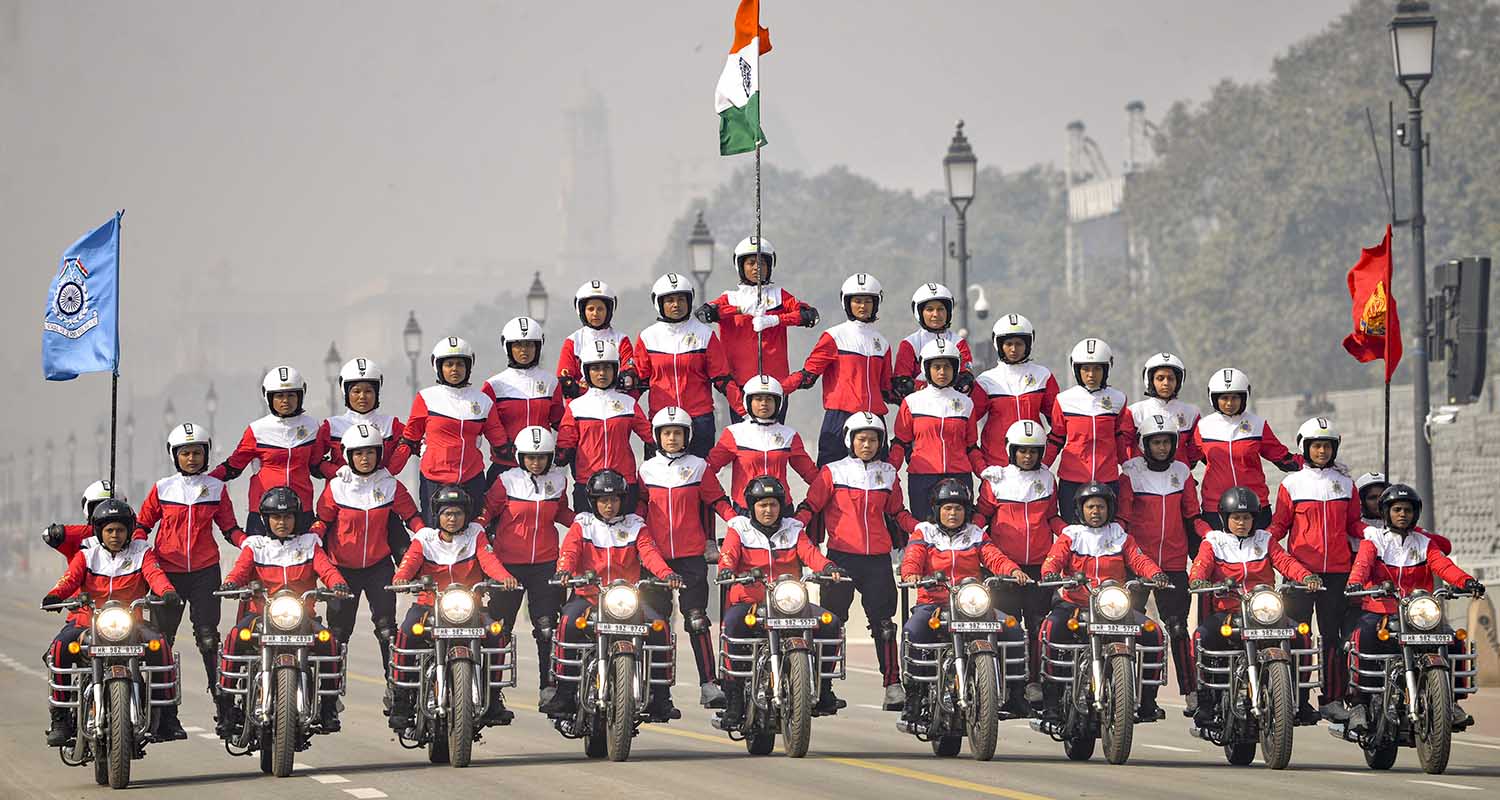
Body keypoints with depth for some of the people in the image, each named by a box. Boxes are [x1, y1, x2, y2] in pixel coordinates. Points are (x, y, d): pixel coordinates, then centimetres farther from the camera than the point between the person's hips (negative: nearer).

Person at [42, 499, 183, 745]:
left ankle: (167, 716, -19)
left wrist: (167, 591, -34)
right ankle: (60, 719, -20)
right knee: (59, 649, -29)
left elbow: (155, 573, -10)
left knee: (159, 646, -28)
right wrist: (54, 595, -32)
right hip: (86, 620, 0)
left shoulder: (141, 552, 9)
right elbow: (70, 578, -8)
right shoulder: (86, 555, 8)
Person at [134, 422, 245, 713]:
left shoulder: (216, 488, 7)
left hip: (205, 571, 0)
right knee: (161, 637, 1)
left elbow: (229, 529, 11)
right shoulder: (162, 489, 5)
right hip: (167, 571, 0)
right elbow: (142, 524, 13)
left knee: (208, 636, -6)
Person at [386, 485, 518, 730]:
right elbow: (410, 562, -9)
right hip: (429, 603, -1)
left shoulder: (475, 534, 10)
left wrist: (505, 577, -27)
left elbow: (488, 559, -6)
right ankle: (400, 701, -22)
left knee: (494, 635, -24)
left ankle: (493, 698, -9)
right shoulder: (424, 538, 7)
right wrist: (400, 579, -33)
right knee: (408, 634, -31)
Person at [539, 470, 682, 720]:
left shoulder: (635, 526, 13)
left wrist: (666, 574, -24)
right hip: (588, 594, -1)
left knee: (658, 627, -24)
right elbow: (569, 550, -7)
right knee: (569, 623, -32)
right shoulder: (582, 524, 11)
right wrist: (564, 570, -30)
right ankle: (565, 693, -27)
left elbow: (649, 553, -3)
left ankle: (660, 697, -18)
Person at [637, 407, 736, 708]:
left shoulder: (698, 467, 6)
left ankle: (709, 684, -7)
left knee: (697, 620, -6)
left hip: (691, 556, -2)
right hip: (656, 555, 2)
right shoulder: (647, 469, 10)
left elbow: (718, 501, 5)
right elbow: (639, 507, 15)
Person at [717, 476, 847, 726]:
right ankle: (733, 698, -32)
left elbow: (809, 552, 1)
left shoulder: (793, 530, 17)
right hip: (749, 600, -3)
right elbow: (729, 554, -7)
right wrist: (726, 569, -31)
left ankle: (822, 689, -7)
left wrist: (827, 567, -21)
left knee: (830, 622, -18)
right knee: (732, 625, -36)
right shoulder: (739, 529, 10)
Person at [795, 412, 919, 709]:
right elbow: (810, 506, 2)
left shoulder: (888, 474, 13)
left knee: (883, 622, 0)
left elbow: (897, 513, 21)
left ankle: (893, 683, 1)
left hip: (878, 558, 2)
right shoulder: (833, 472, 4)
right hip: (841, 556, -2)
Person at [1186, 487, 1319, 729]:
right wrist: (1197, 580, -31)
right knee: (1203, 635, -31)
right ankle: (1202, 694, -20)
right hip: (1225, 612, -2)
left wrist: (1306, 577, -17)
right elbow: (1201, 565, -6)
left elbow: (1285, 561, 3)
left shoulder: (1264, 540, 17)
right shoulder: (1213, 542, 11)